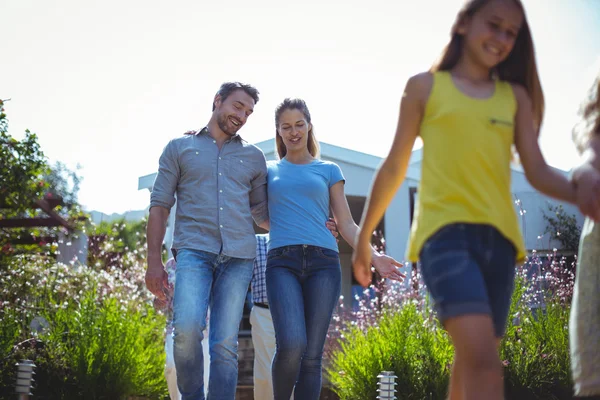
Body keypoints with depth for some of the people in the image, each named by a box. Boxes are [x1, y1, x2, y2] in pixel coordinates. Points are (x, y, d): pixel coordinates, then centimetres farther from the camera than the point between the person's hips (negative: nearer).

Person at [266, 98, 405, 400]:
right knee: (291, 345, -22)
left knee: (312, 355, -5)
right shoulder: (268, 170, 19)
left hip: (323, 262, 1)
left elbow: (346, 225, 15)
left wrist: (373, 256, -2)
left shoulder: (328, 170, 18)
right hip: (282, 262, -1)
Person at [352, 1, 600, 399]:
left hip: (498, 235, 5)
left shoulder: (516, 96, 16)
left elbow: (538, 172, 7)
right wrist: (363, 236, 15)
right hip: (446, 229, -4)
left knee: (473, 363, 7)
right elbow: (395, 166, 12)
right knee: (482, 357, -22)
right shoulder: (425, 86, 8)